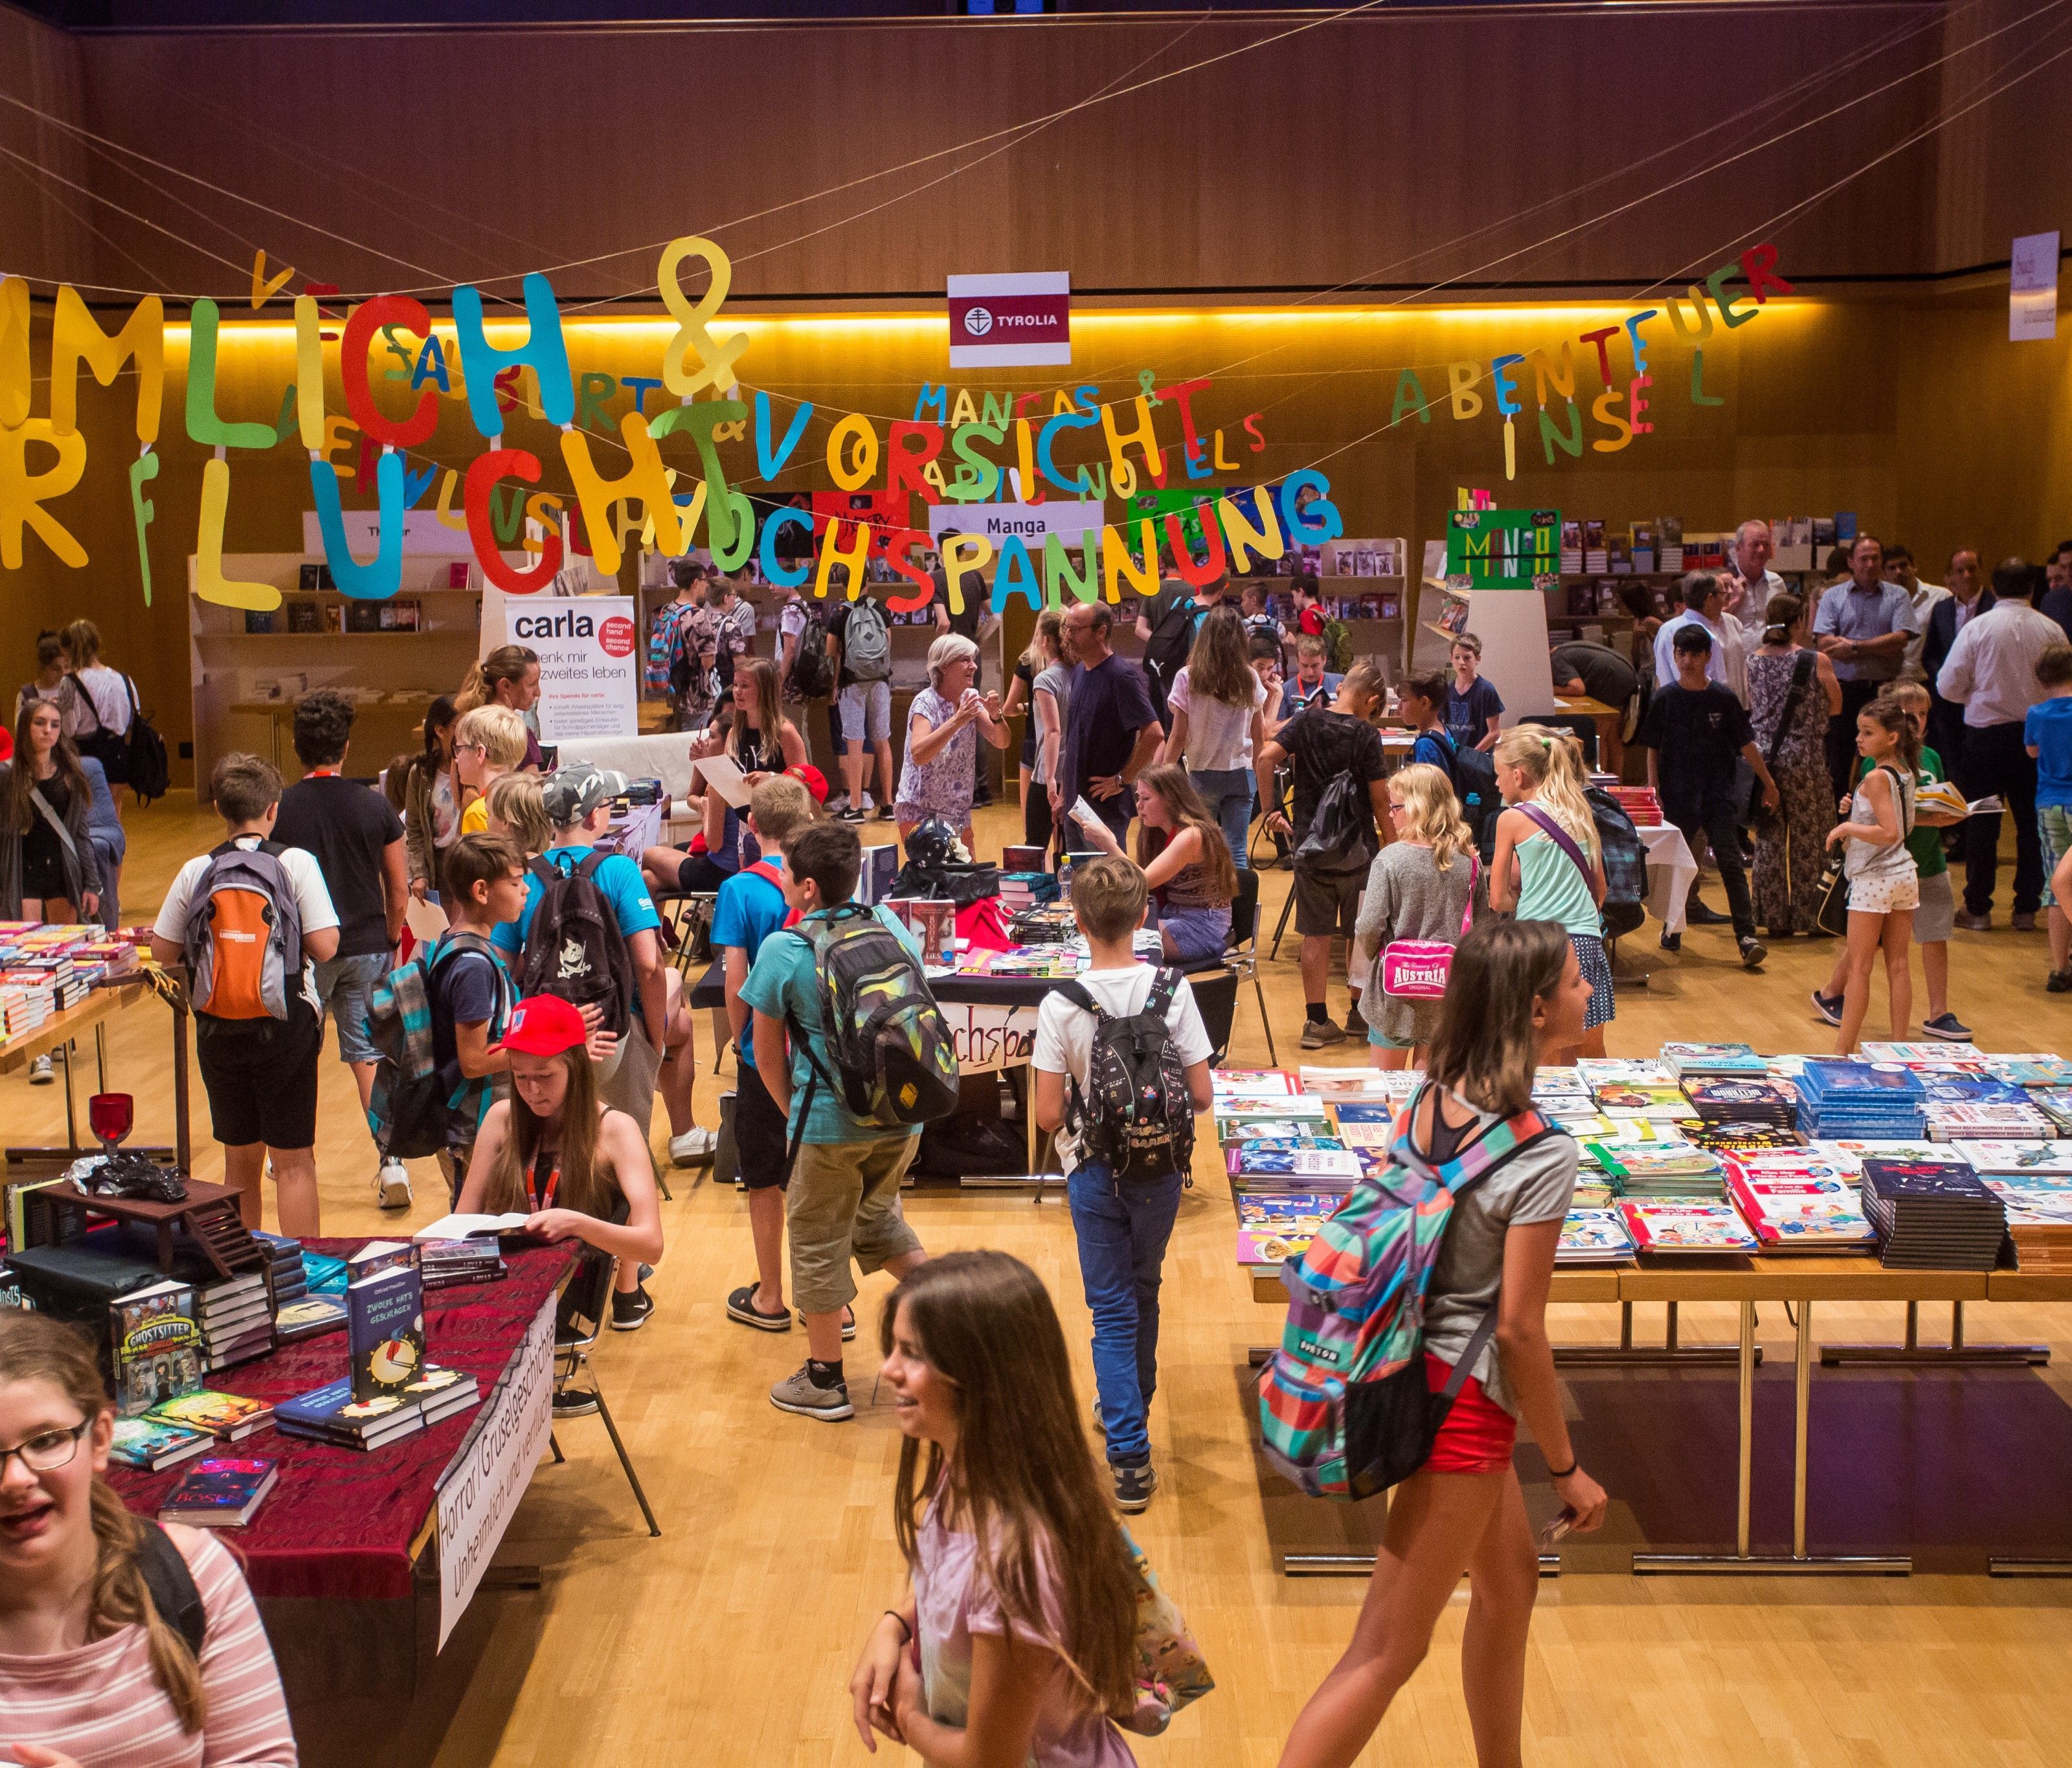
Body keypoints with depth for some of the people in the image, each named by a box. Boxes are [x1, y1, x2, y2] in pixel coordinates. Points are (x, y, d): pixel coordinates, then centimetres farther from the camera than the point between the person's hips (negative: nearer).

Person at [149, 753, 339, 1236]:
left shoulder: (196, 872, -2)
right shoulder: (297, 863, -10)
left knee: (241, 1158, 17)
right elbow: (325, 946, -14)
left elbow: (163, 951, 3)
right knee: (294, 1161, 4)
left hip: (218, 1031, 3)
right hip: (285, 1028, -3)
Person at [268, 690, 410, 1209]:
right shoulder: (375, 806, -4)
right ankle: (392, 1163, -2)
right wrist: (391, 941, 17)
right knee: (369, 1053, 7)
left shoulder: (280, 810, -7)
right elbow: (400, 885, 2)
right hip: (366, 948, 1)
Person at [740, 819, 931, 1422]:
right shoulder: (888, 923, 0)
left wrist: (795, 1116, 12)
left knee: (819, 1242, 12)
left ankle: (824, 1380, 23)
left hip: (831, 1123, -5)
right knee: (877, 1216, 28)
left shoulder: (782, 952, -13)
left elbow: (767, 1056, -4)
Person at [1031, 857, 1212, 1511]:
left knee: (1113, 1309, 7)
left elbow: (1048, 1114, -15)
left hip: (1095, 1173, -2)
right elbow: (1201, 1097, -9)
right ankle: (1132, 1407, 43)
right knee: (1143, 1292, 23)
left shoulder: (1062, 1005, -16)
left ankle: (1130, 1456, 1)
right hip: (1161, 1170, 2)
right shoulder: (1172, 990, -12)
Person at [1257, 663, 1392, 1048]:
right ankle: (1360, 1013, 25)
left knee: (1316, 934, 6)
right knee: (1361, 935, 13)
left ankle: (1316, 1020, 7)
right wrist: (1389, 840, 4)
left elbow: (1266, 757, -12)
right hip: (1355, 847, -2)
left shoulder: (1307, 720, -2)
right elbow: (1379, 798, -10)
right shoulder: (1365, 734, -11)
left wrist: (1271, 809, -3)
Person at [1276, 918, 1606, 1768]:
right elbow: (1520, 1329, -20)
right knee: (1388, 1651, 1)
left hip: (1415, 1371, 9)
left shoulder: (1429, 1101, -1)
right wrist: (1567, 1467, -9)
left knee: (1510, 1578, 27)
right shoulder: (1543, 1155, -22)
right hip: (1462, 1403, -9)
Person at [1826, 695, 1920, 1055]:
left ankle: (1843, 1049, 2)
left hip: (1874, 880, -8)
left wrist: (1846, 827, -15)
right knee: (1898, 965, 10)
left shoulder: (1876, 778, -17)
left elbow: (1889, 832, -26)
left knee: (1859, 968, -2)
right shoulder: (1905, 774, 8)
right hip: (1905, 874, 8)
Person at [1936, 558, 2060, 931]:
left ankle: (1978, 908, 9)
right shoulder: (2051, 630, -3)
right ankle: (2026, 908, 15)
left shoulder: (1978, 627, -9)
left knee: (1982, 823, 6)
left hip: (1987, 733, -2)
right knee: (2031, 822, 11)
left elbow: (1948, 686, -9)